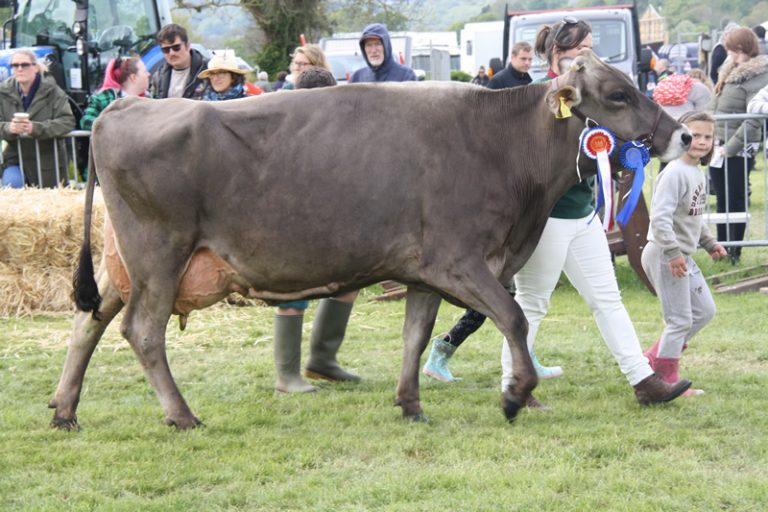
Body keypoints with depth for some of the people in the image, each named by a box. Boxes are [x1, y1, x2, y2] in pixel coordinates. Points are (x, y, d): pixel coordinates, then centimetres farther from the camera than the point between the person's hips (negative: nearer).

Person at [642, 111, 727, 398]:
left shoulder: (697, 173, 12)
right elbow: (660, 217, -28)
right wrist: (673, 253, -30)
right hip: (664, 256, -10)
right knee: (680, 320, -5)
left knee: (704, 311, 16)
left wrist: (710, 243, 18)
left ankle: (654, 360, 23)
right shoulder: (675, 173, -19)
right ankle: (666, 380, 7)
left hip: (683, 256, 10)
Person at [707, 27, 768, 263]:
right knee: (722, 201, 14)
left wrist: (730, 147, -21)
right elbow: (714, 106, 20)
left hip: (739, 149, -8)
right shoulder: (731, 71, 13)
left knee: (736, 202, 1)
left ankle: (735, 252, 9)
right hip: (719, 146, 8)